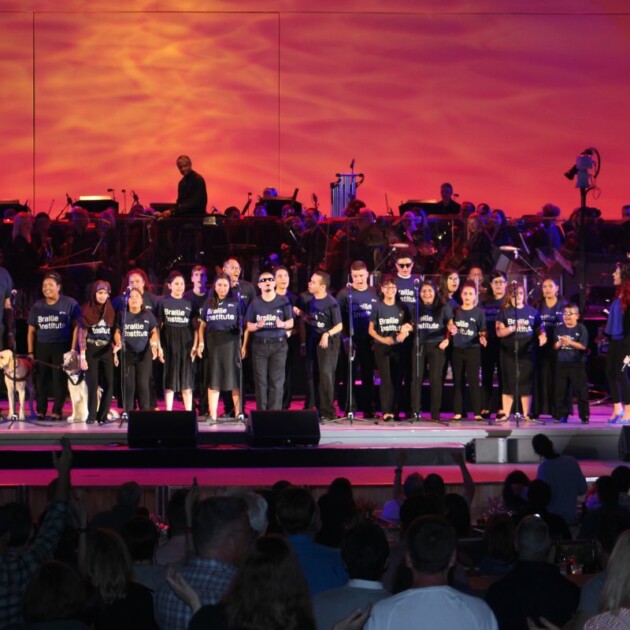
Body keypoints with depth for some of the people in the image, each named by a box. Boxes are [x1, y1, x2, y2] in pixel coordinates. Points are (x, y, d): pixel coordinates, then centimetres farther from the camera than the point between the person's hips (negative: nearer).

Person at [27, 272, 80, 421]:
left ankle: (57, 411, 4)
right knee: (40, 380, 2)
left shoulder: (69, 304, -1)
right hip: (42, 347, 3)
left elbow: (76, 327, -1)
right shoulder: (37, 306, 9)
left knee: (60, 380, -2)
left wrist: (73, 349, -7)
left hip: (62, 347, -3)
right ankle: (40, 411, 8)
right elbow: (31, 331, 11)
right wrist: (30, 352, 4)